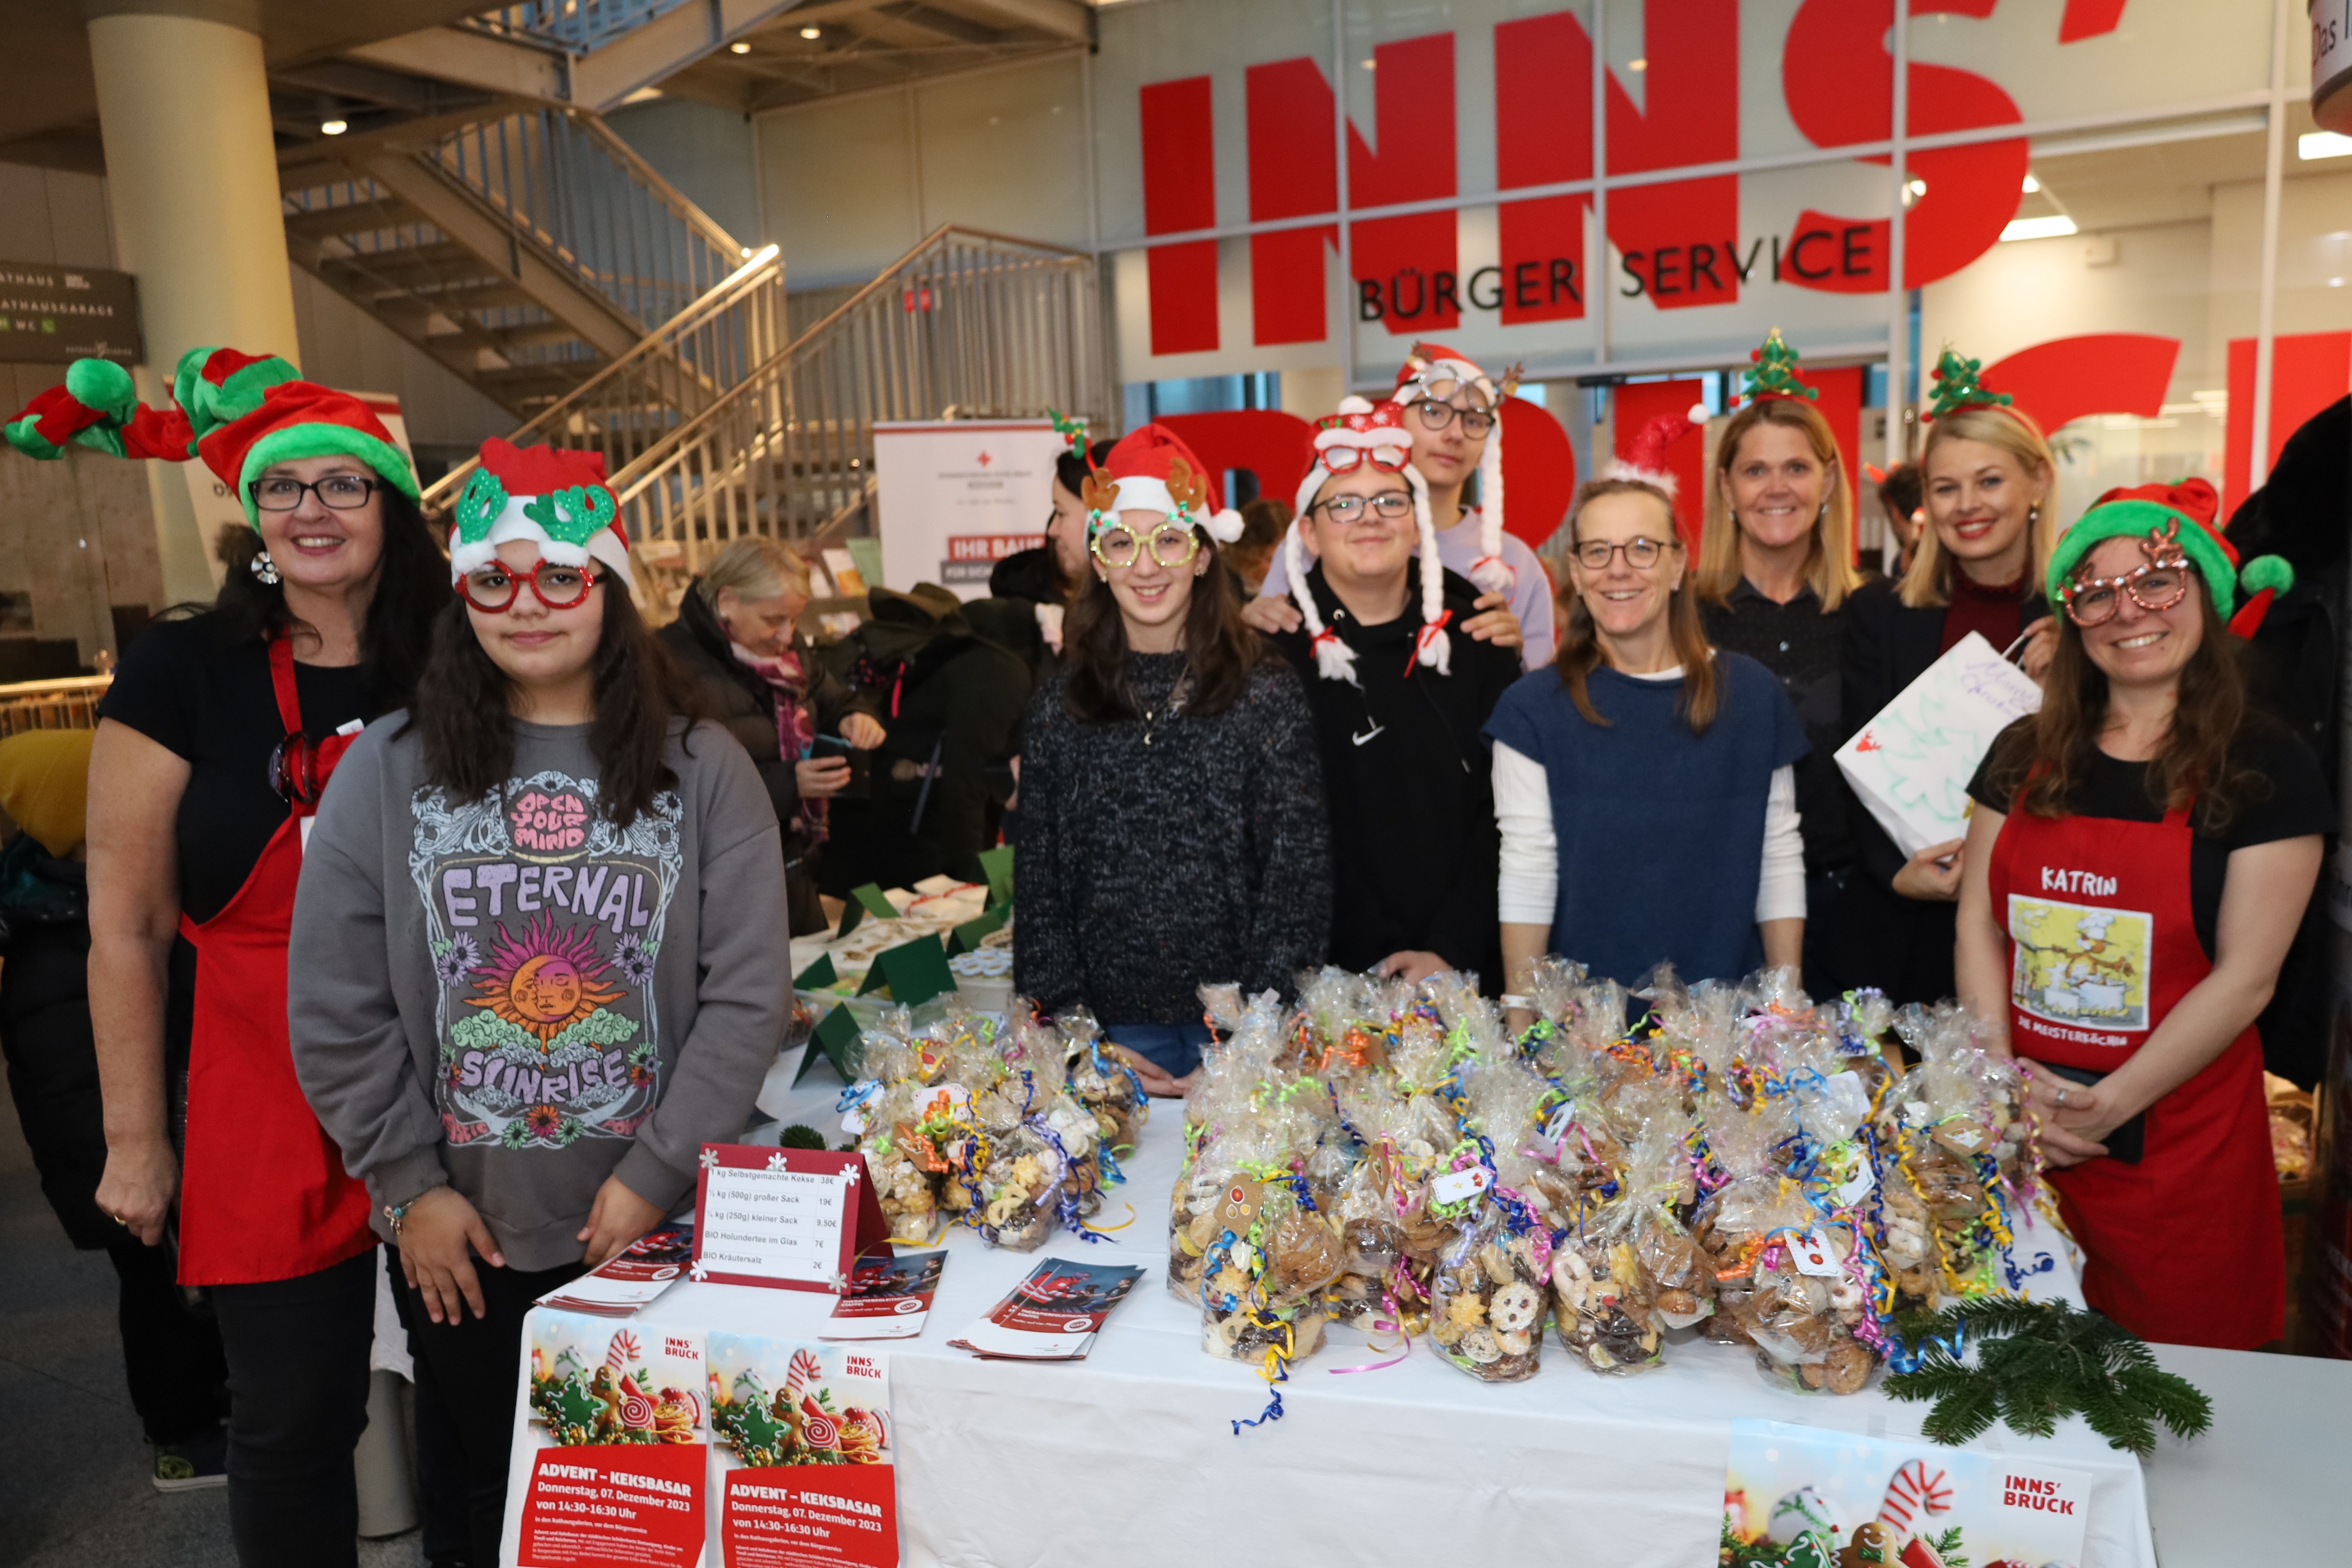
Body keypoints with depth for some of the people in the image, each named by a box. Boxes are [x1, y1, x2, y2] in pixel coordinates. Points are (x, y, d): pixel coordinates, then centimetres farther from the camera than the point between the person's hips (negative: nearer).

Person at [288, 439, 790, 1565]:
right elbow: (337, 1010, 1)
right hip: (460, 1241, 1)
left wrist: (657, 1174, -11)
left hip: (656, 1227, -1)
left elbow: (748, 994, -7)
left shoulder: (702, 768, -3)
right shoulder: (387, 771, 0)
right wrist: (406, 1185, -2)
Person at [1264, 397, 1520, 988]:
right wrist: (1378, 956, -15)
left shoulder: (1472, 632, 2)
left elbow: (1502, 807, -1)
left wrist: (1451, 949, -11)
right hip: (1340, 973, -2)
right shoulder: (1278, 647, -6)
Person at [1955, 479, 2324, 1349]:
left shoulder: (2266, 765, -6)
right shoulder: (2025, 755, 5)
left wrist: (2108, 1106, -15)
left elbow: (2245, 977, -10)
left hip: (2173, 1138, -3)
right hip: (2013, 1135, 3)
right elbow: (1978, 922, 4)